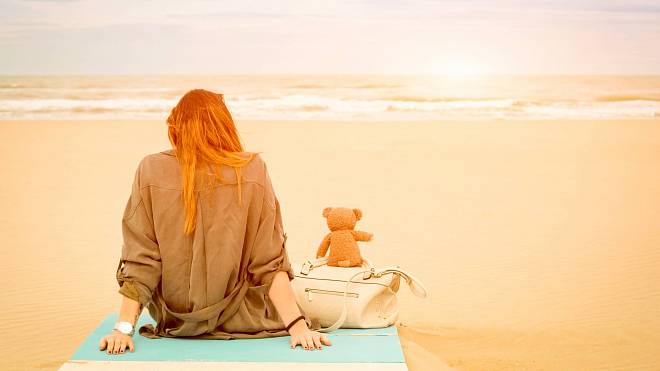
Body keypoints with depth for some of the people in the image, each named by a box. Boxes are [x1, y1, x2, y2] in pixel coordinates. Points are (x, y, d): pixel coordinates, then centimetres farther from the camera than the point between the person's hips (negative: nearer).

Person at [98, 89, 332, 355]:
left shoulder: (151, 171, -11)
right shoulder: (252, 171, -13)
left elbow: (139, 262, -13)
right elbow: (269, 264, -16)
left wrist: (124, 327, -10)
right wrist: (297, 325, -13)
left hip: (174, 323, 2)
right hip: (239, 322, -2)